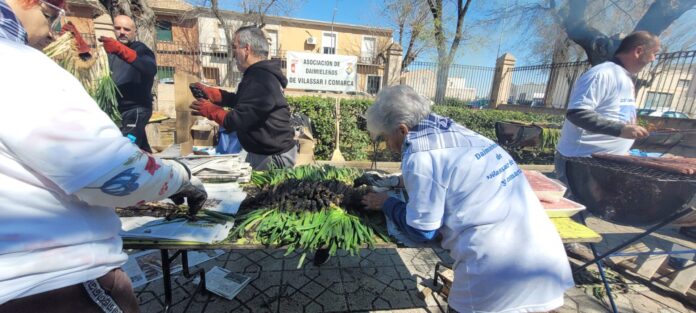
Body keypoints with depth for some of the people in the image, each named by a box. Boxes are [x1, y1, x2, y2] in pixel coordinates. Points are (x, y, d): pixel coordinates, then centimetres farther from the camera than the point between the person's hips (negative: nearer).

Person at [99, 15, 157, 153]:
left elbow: (151, 69, -30)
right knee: (140, 147, 19)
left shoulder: (140, 49, -7)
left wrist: (121, 50, -40)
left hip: (136, 108, -8)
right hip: (119, 109, 8)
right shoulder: (112, 51, 16)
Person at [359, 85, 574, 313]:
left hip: (500, 274, -7)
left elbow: (422, 231, -10)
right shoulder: (453, 130, 6)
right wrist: (404, 180, 25)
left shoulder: (420, 155, -17)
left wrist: (386, 204, 5)